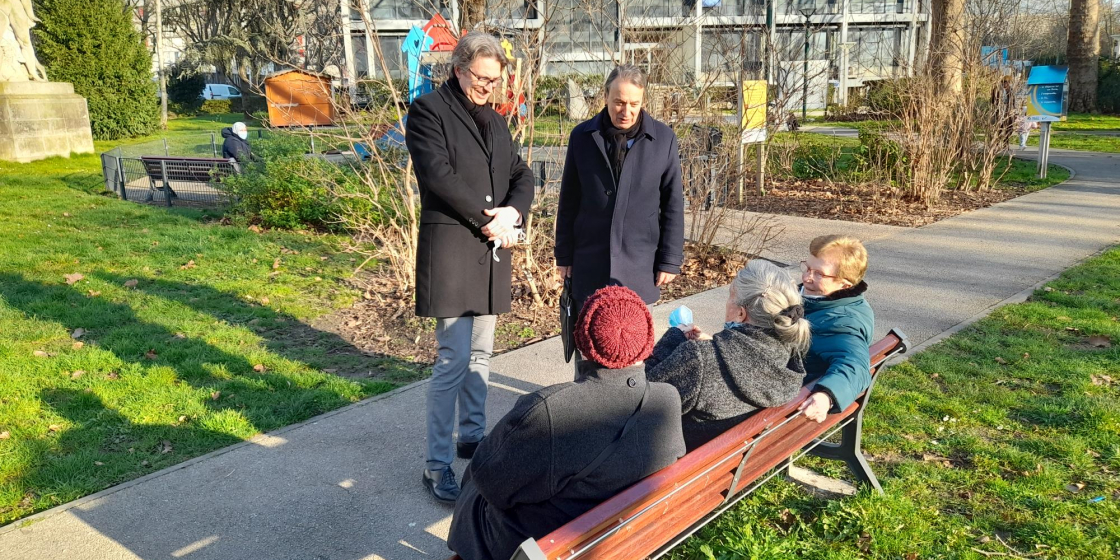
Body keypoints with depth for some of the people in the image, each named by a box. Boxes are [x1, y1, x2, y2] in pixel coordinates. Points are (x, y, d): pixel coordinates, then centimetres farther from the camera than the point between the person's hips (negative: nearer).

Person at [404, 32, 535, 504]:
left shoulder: (495, 122, 18)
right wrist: (488, 221, -12)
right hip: (450, 248, -7)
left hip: (491, 250, 7)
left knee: (480, 354, 13)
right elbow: (438, 175, -16)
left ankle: (472, 437, 28)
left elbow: (521, 175, 14)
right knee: (454, 359, -10)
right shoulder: (428, 110, -4)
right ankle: (437, 465, 0)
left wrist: (511, 213, -8)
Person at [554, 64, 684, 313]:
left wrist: (670, 260, -1)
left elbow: (673, 205, 2)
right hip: (590, 264, 1)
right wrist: (564, 256, 5)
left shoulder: (663, 139, -1)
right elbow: (569, 203, 6)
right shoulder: (582, 136, 2)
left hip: (640, 265, -1)